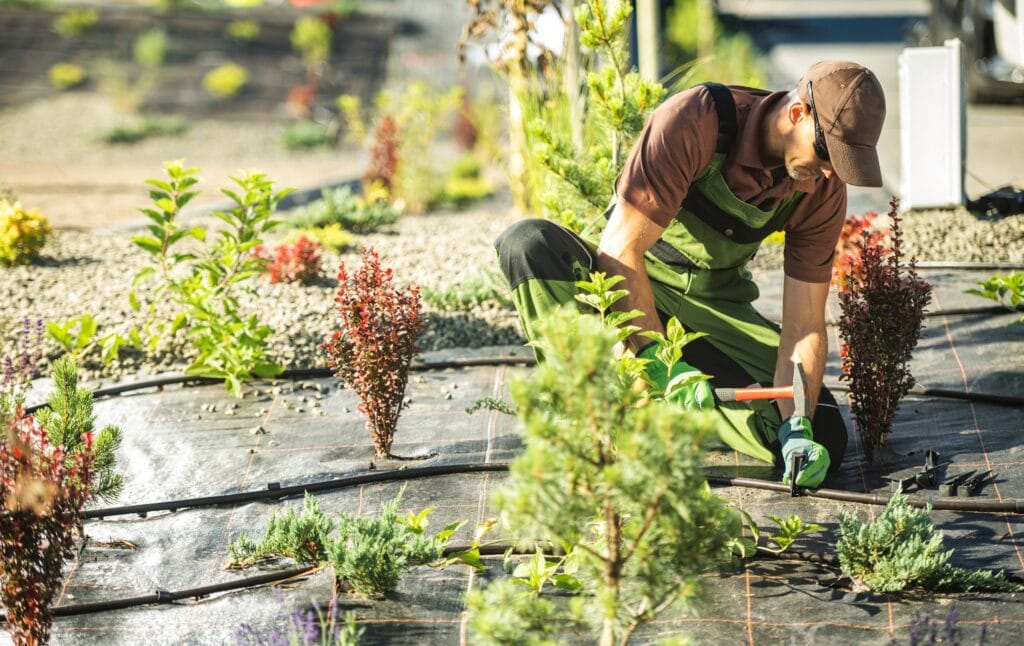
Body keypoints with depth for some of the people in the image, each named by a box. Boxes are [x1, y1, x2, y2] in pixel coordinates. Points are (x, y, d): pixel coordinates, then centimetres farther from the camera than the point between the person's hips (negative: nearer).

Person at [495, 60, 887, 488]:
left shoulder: (823, 189, -12)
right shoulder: (694, 121, -27)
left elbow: (804, 326, -12)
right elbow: (620, 248, -29)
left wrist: (796, 428, -27)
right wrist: (658, 360, -38)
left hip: (712, 308, 4)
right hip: (620, 282, -3)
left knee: (822, 440, -17)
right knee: (530, 243, -38)